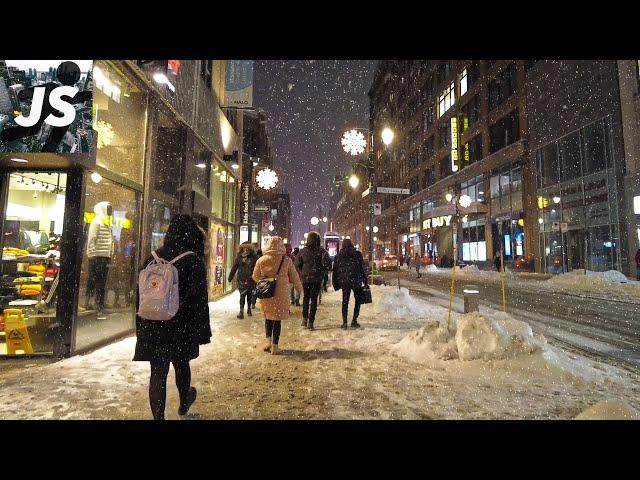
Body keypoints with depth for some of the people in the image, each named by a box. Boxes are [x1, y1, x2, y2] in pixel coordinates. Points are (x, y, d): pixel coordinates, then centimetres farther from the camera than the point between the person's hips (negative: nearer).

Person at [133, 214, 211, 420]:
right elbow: (199, 300, -15)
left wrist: (141, 327, 18)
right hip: (181, 328, -2)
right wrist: (202, 332, -7)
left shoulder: (153, 258, 2)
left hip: (152, 327, 3)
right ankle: (184, 403, 45)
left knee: (158, 372, 8)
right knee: (181, 364, 20)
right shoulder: (193, 261, -13)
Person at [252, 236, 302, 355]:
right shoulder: (286, 260, -8)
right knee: (277, 320, 8)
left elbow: (255, 277, 6)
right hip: (281, 295, -1)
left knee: (268, 318, 20)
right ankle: (274, 347, 14)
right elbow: (294, 277, 2)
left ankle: (268, 341, 13)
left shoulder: (261, 260, -5)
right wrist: (299, 288, 19)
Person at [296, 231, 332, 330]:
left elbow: (297, 264, 1)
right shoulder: (322, 251, -7)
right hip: (317, 278, -2)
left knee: (306, 297, 19)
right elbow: (328, 264, -14)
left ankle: (305, 318, 16)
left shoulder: (303, 251, -1)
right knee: (314, 299, 5)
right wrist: (322, 271, 3)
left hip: (305, 278, 2)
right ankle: (310, 322, 5)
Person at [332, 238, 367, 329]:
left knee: (345, 301, 8)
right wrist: (365, 282, 3)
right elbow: (362, 269, 0)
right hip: (356, 282, -2)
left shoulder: (338, 256, 6)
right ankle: (354, 321, 9)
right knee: (358, 301, 12)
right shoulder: (358, 254, 0)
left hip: (344, 283, 2)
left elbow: (335, 271, 7)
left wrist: (336, 284, 12)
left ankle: (344, 322, 6)